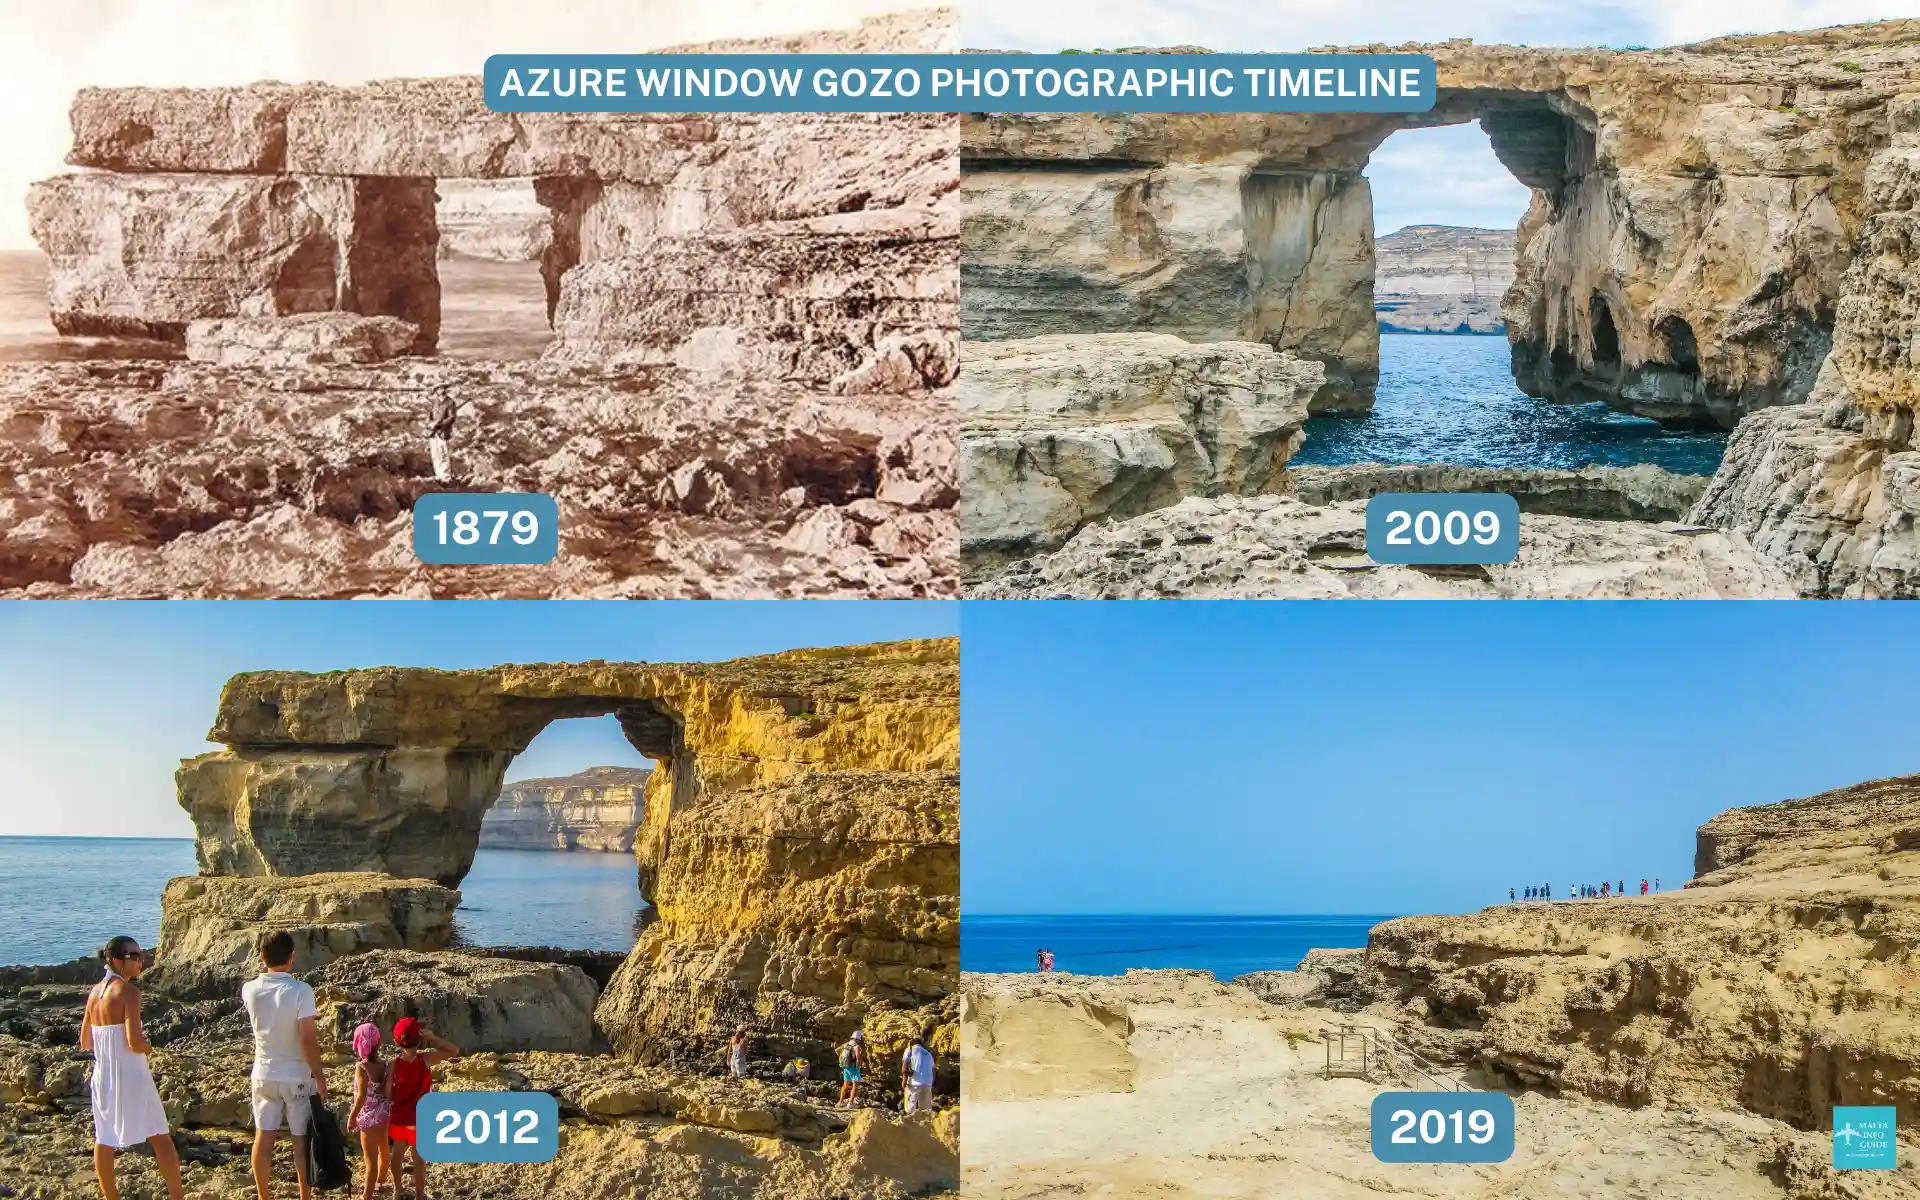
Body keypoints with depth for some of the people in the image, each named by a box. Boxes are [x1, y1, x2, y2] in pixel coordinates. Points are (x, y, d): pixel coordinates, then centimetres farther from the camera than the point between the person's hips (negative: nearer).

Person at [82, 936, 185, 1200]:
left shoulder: (95, 992, 6)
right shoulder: (128, 991, -16)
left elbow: (85, 1043, 13)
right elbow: (135, 1042, -22)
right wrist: (149, 1047, -2)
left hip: (102, 1075, 7)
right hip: (129, 1074, -7)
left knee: (105, 1139, 14)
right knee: (160, 1138, 2)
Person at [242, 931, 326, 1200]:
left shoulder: (250, 990, -6)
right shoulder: (300, 991, -19)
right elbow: (308, 1038, -19)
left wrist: (267, 969, 13)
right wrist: (319, 1076, -12)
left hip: (264, 1074, 4)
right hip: (297, 1077, -4)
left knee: (263, 1138, 11)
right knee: (302, 1139, 7)